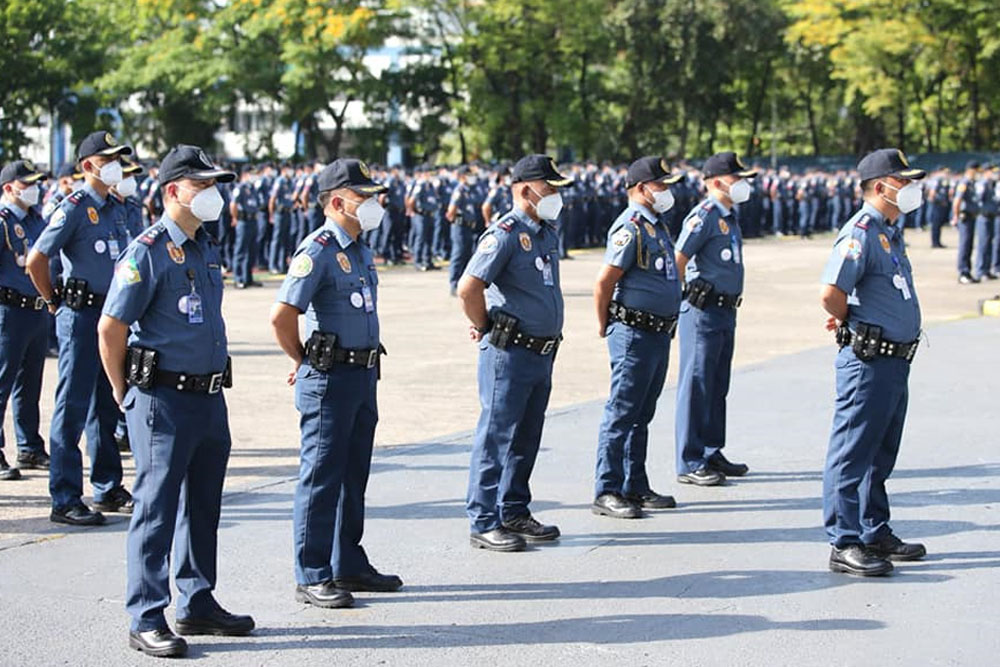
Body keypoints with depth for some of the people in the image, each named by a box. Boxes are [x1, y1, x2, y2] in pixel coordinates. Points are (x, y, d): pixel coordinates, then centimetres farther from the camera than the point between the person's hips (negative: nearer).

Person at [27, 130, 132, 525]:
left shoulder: (116, 209, 12)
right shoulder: (74, 208, -12)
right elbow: (36, 260, -16)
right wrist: (55, 302, -6)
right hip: (81, 317, -8)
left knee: (107, 407, 15)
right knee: (73, 409, -4)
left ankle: (109, 491, 25)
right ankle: (65, 501, 0)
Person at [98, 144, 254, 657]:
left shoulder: (206, 248, 13)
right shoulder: (148, 251, -12)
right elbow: (110, 328, -12)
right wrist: (125, 394, -4)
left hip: (209, 397, 8)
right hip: (163, 401, -8)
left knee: (203, 504, 15)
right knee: (157, 508, -4)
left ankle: (197, 604, 26)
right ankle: (146, 620, 2)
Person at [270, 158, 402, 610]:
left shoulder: (360, 250, 13)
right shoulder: (318, 250, -15)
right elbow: (282, 316, -21)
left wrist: (367, 364, 17)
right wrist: (305, 362, -6)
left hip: (363, 374, 9)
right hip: (329, 378, -9)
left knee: (354, 475, 15)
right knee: (321, 476, -3)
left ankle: (349, 565, 26)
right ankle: (312, 578, 3)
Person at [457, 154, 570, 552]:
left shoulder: (548, 233, 13)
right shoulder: (505, 233, -15)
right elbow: (468, 288, -22)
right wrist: (486, 329, -8)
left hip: (542, 352, 9)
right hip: (509, 353, -9)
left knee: (526, 437, 15)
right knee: (496, 435, -3)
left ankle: (514, 513, 25)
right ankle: (484, 523, 2)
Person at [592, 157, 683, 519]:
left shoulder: (656, 225, 15)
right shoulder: (630, 227, -15)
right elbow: (604, 282, -16)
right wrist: (605, 326, -5)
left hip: (659, 334, 9)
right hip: (634, 335, -9)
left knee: (641, 416, 14)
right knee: (621, 414, -5)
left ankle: (635, 488, 22)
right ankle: (607, 493, -1)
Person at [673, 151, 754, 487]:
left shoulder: (730, 217, 16)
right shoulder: (704, 215, -13)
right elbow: (677, 260, -18)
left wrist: (731, 305, 19)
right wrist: (679, 298, -12)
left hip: (725, 311, 9)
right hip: (702, 311, -9)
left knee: (717, 387, 15)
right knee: (697, 386, -5)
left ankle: (712, 454, 24)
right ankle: (690, 464, -2)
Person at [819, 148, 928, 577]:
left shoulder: (891, 232, 15)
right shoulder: (861, 232, -16)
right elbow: (831, 293, -26)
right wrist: (849, 323, -8)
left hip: (895, 360, 10)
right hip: (868, 360, -10)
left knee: (880, 455, 18)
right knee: (852, 453, -4)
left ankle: (876, 534, 28)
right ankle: (845, 544, 0)